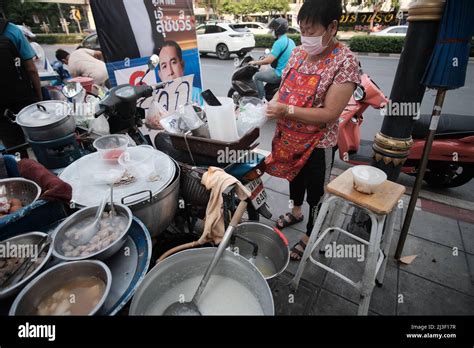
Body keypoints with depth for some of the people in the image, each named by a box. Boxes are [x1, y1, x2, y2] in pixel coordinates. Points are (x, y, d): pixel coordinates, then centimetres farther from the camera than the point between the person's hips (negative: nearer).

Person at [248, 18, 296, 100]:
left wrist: (255, 62, -8)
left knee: (257, 77, -1)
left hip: (281, 74, -10)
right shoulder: (290, 41, 10)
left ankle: (263, 99, -2)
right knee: (266, 71, 31)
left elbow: (269, 60, -23)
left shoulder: (279, 42, -18)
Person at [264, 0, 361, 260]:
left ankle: (310, 237, 35)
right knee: (294, 177, 26)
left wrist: (287, 110, -30)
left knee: (315, 193, 11)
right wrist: (272, 104, -10)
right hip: (288, 137, 7)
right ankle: (296, 211, 54)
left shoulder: (344, 62, -18)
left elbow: (330, 113, -23)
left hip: (317, 144, -6)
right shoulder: (298, 52, 2)